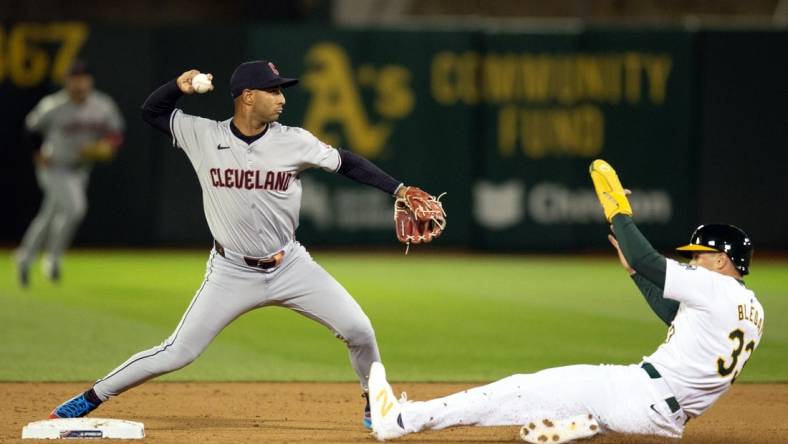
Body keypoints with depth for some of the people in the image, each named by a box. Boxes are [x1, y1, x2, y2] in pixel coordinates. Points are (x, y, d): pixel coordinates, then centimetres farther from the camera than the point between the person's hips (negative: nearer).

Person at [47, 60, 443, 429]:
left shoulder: (294, 142, -8)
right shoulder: (203, 136, -8)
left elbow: (347, 164, 2)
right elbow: (151, 112, 3)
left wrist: (399, 189, -8)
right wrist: (179, 86, -18)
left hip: (290, 266, 2)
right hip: (232, 273, -2)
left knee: (358, 330, -7)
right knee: (178, 353, -6)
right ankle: (90, 399, 6)